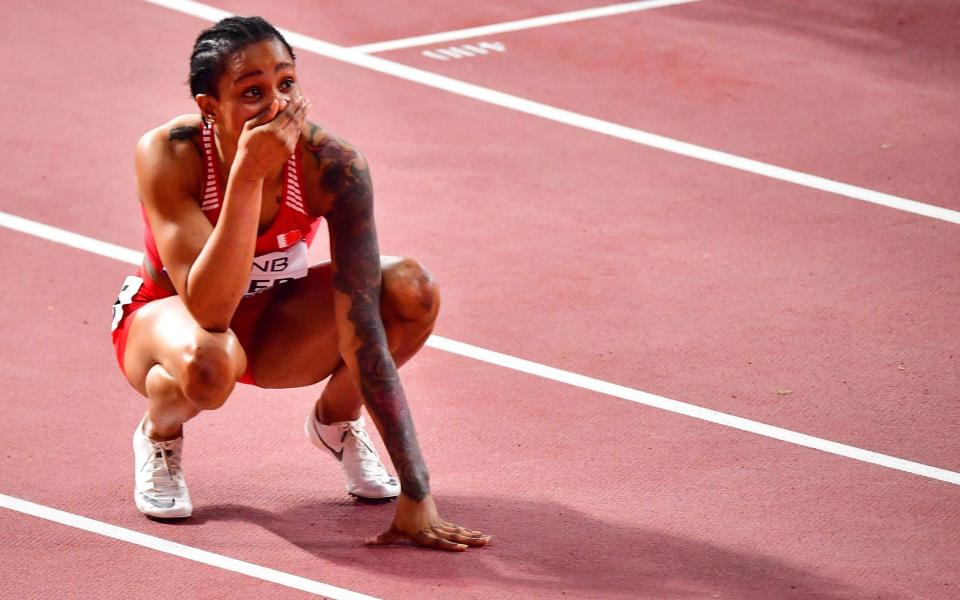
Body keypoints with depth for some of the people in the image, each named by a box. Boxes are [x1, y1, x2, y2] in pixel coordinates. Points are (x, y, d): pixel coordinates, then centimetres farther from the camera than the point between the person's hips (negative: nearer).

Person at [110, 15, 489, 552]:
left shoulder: (332, 166, -28)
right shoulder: (168, 155, -31)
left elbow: (361, 327, -30)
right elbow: (209, 310, -40)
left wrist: (416, 494, -35)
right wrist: (248, 172, -47)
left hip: (275, 327, 2)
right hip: (164, 317, -2)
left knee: (412, 291, -27)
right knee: (206, 363, -40)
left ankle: (337, 417, 5)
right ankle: (160, 433, -2)